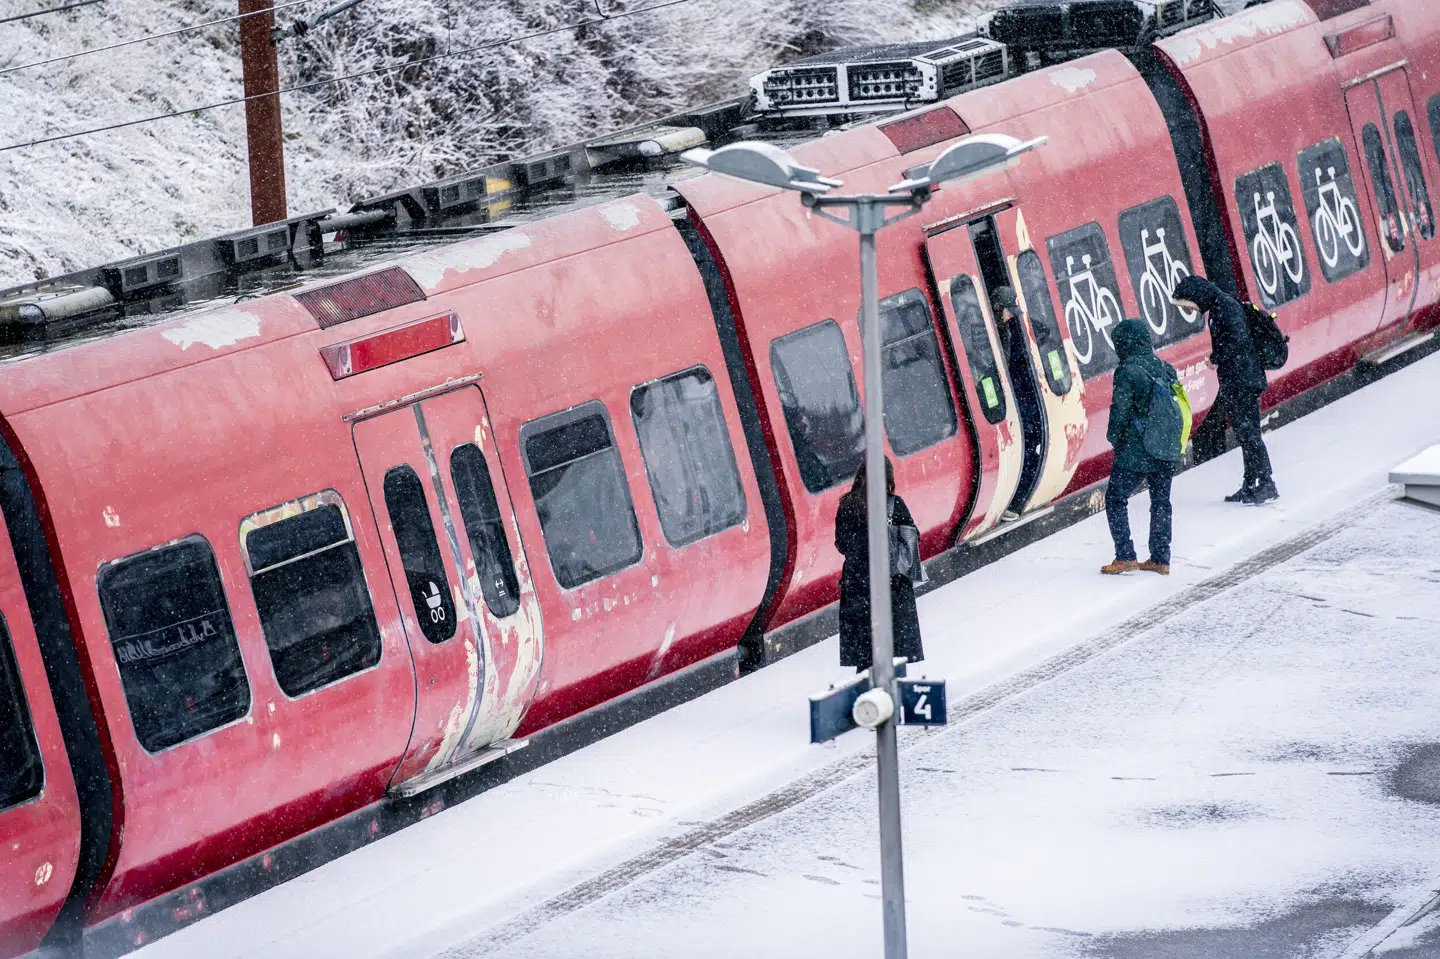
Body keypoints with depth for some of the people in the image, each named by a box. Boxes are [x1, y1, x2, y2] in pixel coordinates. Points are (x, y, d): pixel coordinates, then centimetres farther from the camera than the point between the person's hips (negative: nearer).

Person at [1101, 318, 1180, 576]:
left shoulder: (1127, 372, -14)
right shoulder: (1165, 368, 5)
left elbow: (1120, 411, -14)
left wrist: (1114, 438, 4)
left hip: (1135, 453, -6)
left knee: (1115, 499, 5)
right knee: (1161, 502, 15)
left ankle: (1126, 556, -1)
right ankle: (1160, 559, 17)